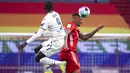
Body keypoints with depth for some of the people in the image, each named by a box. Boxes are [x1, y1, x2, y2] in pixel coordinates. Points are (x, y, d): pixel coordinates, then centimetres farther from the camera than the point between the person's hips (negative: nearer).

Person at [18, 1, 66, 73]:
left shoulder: (47, 18, -16)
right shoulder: (56, 14, 7)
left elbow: (39, 34, -22)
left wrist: (26, 43, -21)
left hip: (56, 42, -9)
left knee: (38, 58, -5)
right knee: (37, 50, 17)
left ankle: (60, 63, -11)